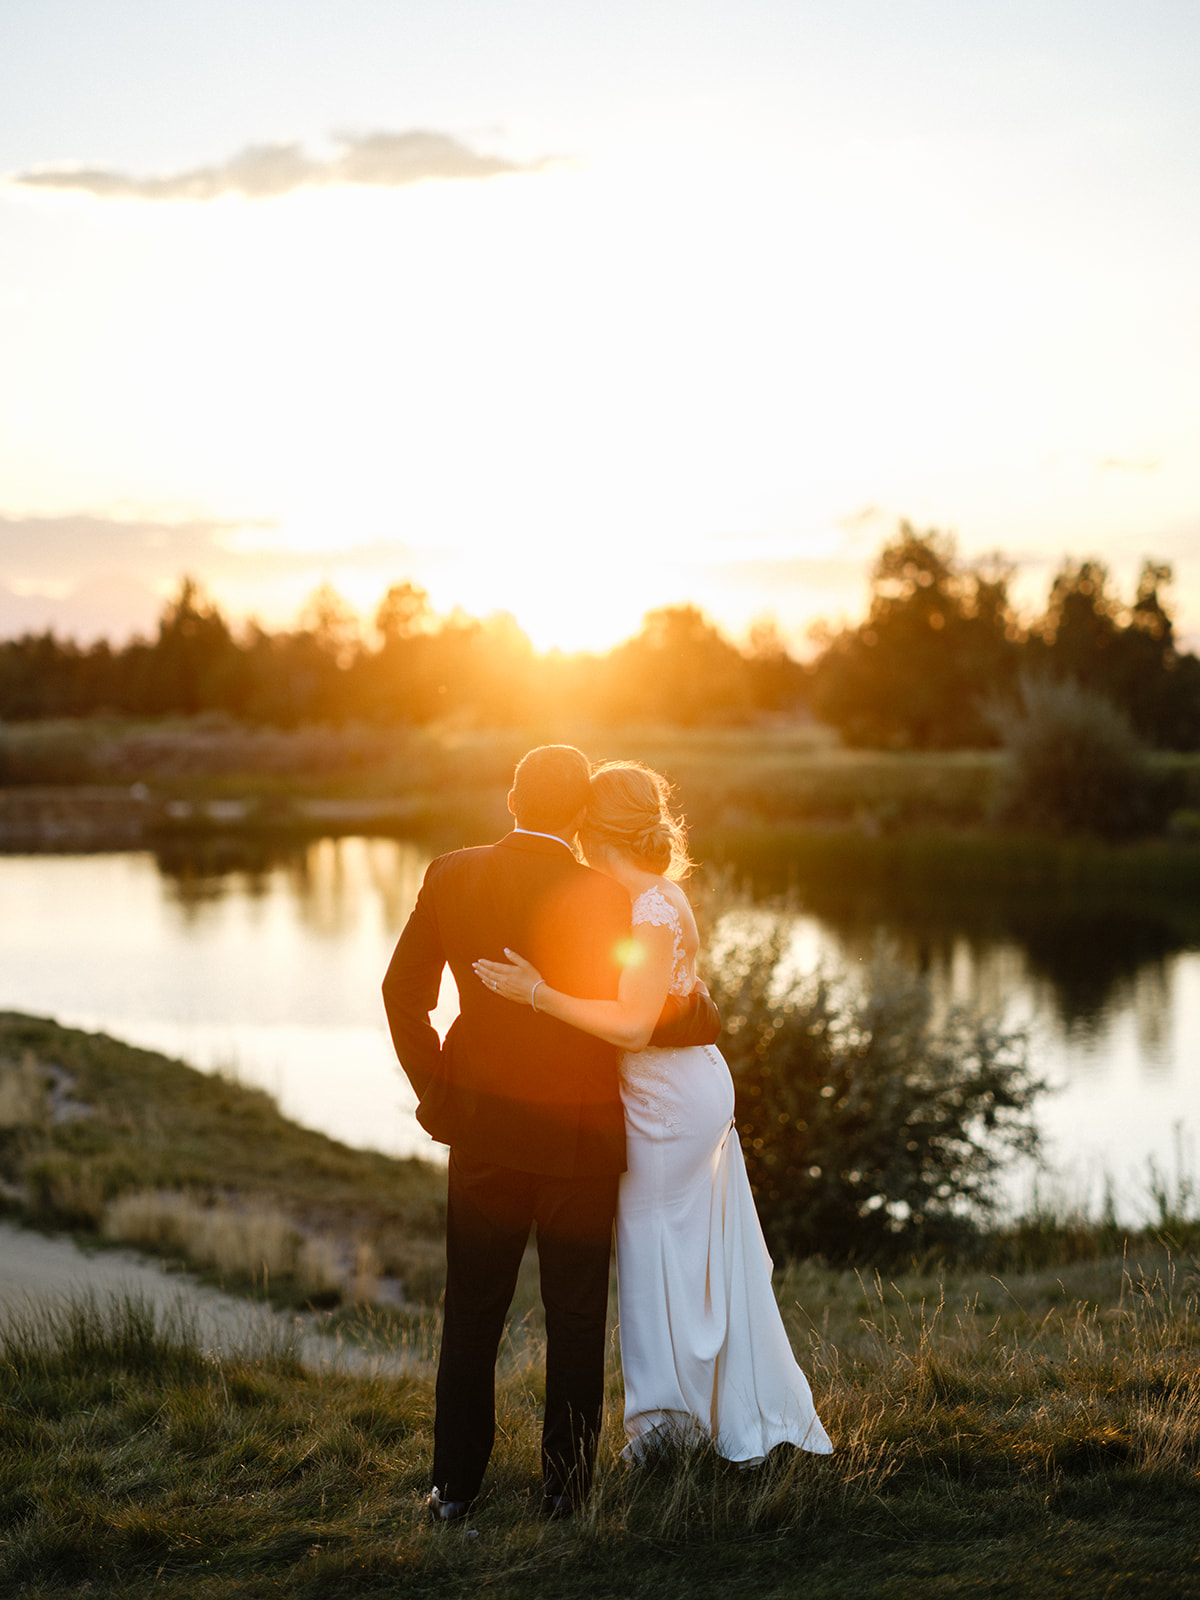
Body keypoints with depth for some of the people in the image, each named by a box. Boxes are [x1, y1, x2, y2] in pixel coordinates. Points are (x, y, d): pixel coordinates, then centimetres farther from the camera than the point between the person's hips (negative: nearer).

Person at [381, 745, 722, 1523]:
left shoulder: (452, 877, -5)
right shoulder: (600, 895, -16)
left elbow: (404, 992, -1)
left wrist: (436, 1091, 10)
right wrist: (705, 1014, 2)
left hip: (483, 1125, 3)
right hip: (577, 1136, -3)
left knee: (472, 1312, 14)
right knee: (575, 1315, 11)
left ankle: (456, 1485, 19)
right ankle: (566, 1484, 18)